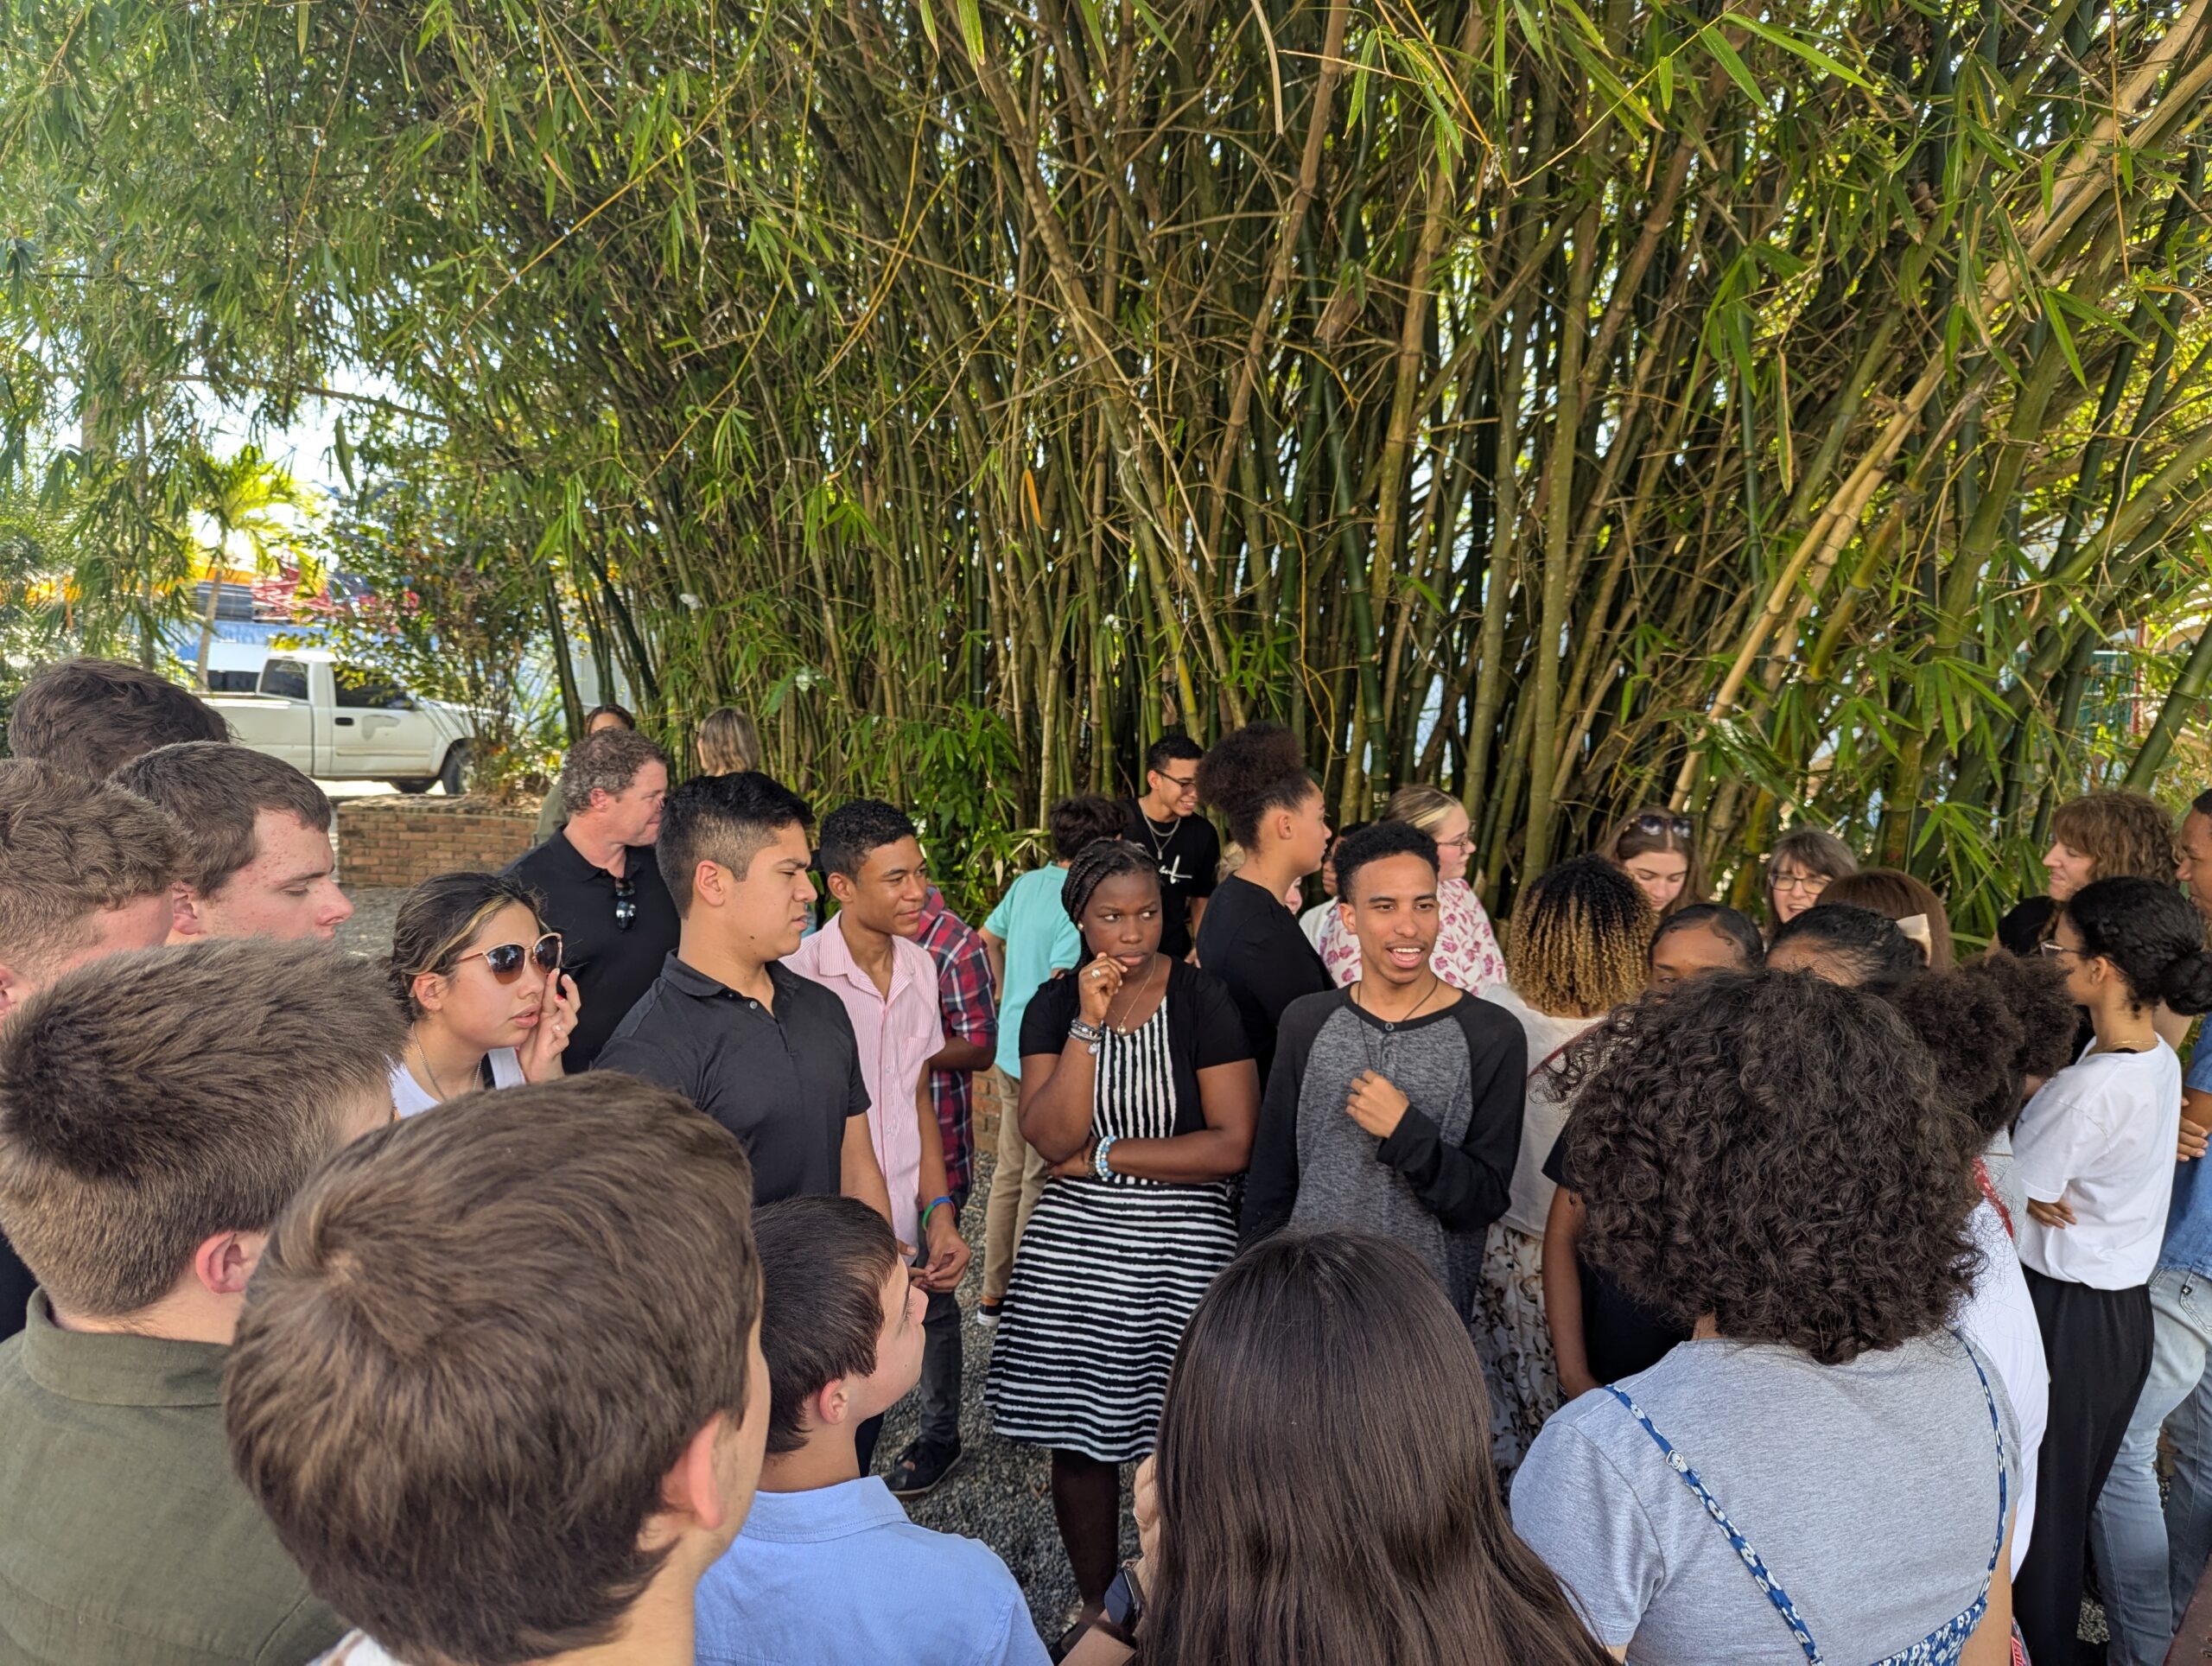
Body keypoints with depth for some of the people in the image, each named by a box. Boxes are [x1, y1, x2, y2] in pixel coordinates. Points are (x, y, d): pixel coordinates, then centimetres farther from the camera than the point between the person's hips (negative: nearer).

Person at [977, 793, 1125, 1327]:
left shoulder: (1028, 883, 4)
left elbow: (987, 938, 16)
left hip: (1011, 1049, 8)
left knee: (1010, 1171, 18)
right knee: (1041, 1182, 5)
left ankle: (992, 1294, 29)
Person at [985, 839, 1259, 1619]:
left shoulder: (1206, 1000, -7)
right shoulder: (1054, 1004, 0)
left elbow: (1233, 1144, -14)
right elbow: (1052, 1137, -11)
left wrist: (1103, 1156, -12)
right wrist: (1089, 1023, -19)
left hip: (1183, 1250, -2)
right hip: (1075, 1246, 3)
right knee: (1078, 1437, 11)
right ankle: (1096, 1606, 35)